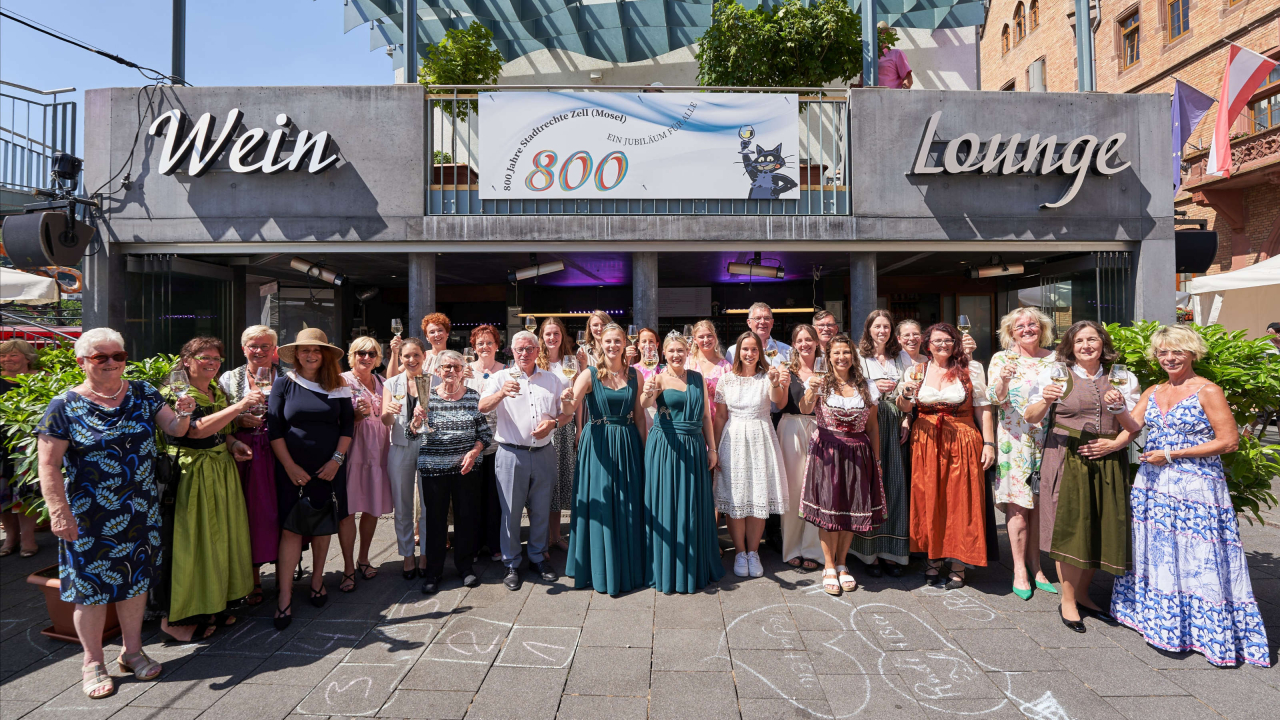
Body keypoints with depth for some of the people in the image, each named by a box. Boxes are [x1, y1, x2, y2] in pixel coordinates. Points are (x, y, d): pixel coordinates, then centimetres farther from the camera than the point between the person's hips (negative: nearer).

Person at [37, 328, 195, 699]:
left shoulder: (142, 394, 2)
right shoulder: (65, 406, -8)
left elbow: (174, 429, -1)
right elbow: (49, 466, -10)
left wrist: (183, 414, -23)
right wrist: (59, 512, -17)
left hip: (141, 511, 3)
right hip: (90, 517, -3)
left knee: (136, 580, 14)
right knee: (92, 586, 7)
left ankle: (132, 651, 31)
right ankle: (93, 663, 25)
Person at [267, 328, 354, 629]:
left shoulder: (338, 386, 4)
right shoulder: (283, 384, 0)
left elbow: (348, 425, 4)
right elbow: (274, 429, -4)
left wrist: (337, 460, -6)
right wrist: (290, 466, -10)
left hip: (329, 468, 2)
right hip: (292, 469, -2)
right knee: (291, 527, -4)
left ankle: (317, 580, 27)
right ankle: (285, 596, 2)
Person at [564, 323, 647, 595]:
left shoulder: (633, 375, 6)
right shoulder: (590, 374, -4)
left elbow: (638, 414, 10)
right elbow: (572, 406, -18)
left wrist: (645, 447, 4)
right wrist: (568, 400, -41)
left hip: (628, 444, 3)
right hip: (598, 445, -3)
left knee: (628, 508, 8)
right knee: (599, 506, 1)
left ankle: (628, 569, 24)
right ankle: (601, 571, 17)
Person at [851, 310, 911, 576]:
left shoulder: (900, 357, 15)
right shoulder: (859, 356, 4)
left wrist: (906, 420, 3)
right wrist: (874, 387, -12)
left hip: (894, 425, 3)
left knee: (895, 483, 0)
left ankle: (891, 551, 9)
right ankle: (869, 552, 3)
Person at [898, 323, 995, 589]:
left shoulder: (971, 369, 3)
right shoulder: (917, 371, 8)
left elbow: (982, 407, 2)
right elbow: (904, 408, 6)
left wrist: (989, 442, -4)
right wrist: (906, 393, -16)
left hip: (962, 442, -1)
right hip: (926, 442, 2)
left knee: (960, 502, 0)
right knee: (928, 500, 5)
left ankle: (958, 568, 11)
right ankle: (933, 561, 17)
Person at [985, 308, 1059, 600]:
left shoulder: (1054, 358, 10)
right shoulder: (1001, 359, 0)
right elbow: (994, 397, -12)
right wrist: (1003, 381, -31)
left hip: (1047, 441, 3)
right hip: (1015, 441, -3)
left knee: (1040, 503, 7)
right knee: (1018, 504, -3)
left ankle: (1035, 565, 19)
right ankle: (1019, 568, 7)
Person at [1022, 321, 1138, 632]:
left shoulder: (1122, 378, 10)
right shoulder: (1055, 374, 1)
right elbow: (1030, 417, -3)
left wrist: (1114, 444, -9)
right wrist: (1045, 400, -23)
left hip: (1107, 461, 3)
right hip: (1067, 459, -3)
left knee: (1099, 528, 7)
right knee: (1070, 528, -2)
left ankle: (1082, 594, 24)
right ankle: (1068, 601, 10)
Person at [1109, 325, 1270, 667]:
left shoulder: (1208, 391, -6)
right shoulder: (1153, 392, 11)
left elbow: (1229, 441, -10)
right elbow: (1133, 426, 0)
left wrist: (1172, 454, -14)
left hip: (1195, 489, -5)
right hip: (1153, 485, 5)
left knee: (1195, 557, -3)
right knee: (1157, 552, 12)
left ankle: (1215, 633, 10)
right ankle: (1158, 617, 26)